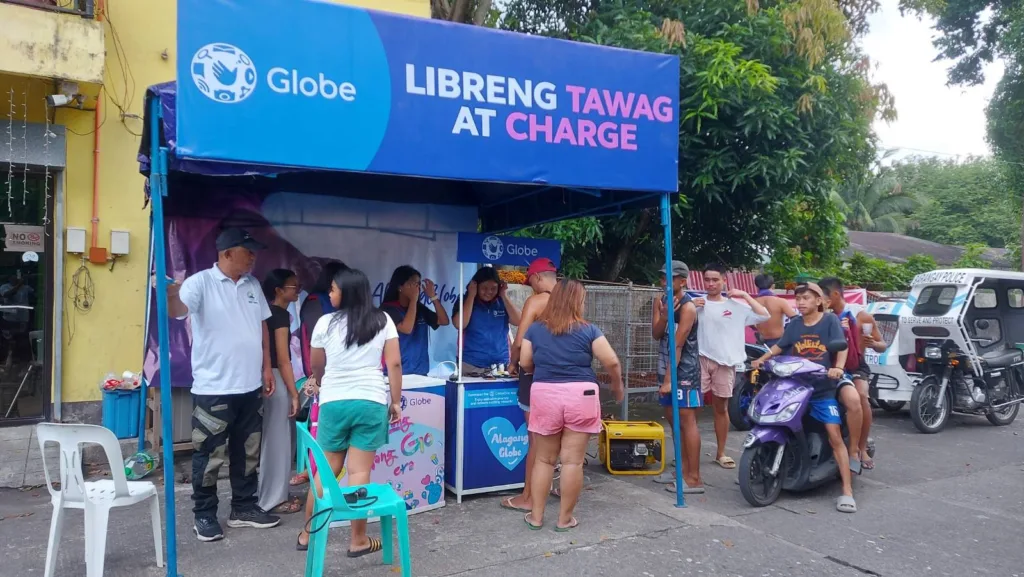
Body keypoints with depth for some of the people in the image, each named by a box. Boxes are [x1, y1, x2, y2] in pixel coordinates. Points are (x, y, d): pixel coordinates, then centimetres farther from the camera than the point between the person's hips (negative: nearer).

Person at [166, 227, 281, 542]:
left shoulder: (252, 284, 9)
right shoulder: (201, 282, -11)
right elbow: (177, 310, -28)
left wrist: (267, 368, 13)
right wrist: (171, 293, -52)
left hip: (250, 386, 6)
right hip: (214, 388, -6)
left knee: (247, 452, 15)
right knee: (209, 455, 4)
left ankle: (244, 508, 29)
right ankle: (204, 515, 19)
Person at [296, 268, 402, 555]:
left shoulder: (326, 323, 3)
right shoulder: (383, 321, 3)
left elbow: (316, 367, 16)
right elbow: (394, 364, -3)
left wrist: (318, 382, 38)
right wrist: (396, 401, 6)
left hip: (334, 402, 1)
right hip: (371, 402, -1)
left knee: (326, 470, 12)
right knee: (360, 472, 2)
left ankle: (307, 534, 23)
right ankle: (358, 540, 9)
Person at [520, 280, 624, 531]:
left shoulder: (535, 329, 4)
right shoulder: (588, 330, -3)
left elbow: (525, 363, 9)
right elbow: (611, 362, -5)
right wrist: (617, 385, 13)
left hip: (545, 395, 2)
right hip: (580, 396, -2)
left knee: (544, 459, 14)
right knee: (573, 461, 5)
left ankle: (536, 516, 18)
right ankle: (565, 518, 12)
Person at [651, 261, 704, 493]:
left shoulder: (687, 307, -16)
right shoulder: (661, 301, 8)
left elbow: (678, 345, -19)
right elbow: (656, 334, 0)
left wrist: (669, 379, -21)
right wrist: (664, 316, -20)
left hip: (685, 370, -9)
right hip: (667, 368, 9)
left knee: (687, 422, -8)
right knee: (673, 420, 14)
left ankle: (694, 478, -5)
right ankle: (683, 469, 25)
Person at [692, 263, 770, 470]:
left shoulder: (736, 305, 5)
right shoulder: (696, 303, 1)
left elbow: (764, 315, 2)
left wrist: (745, 295, -2)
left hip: (725, 362, 2)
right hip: (701, 359, -1)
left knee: (721, 408, 13)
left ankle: (721, 453, 23)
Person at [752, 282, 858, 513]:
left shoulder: (830, 320, -1)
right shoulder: (794, 325, 10)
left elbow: (842, 346, -9)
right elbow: (779, 346, 11)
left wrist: (838, 368, -27)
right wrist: (761, 359, -4)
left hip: (823, 389, -4)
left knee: (835, 436, -10)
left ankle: (847, 491, -7)